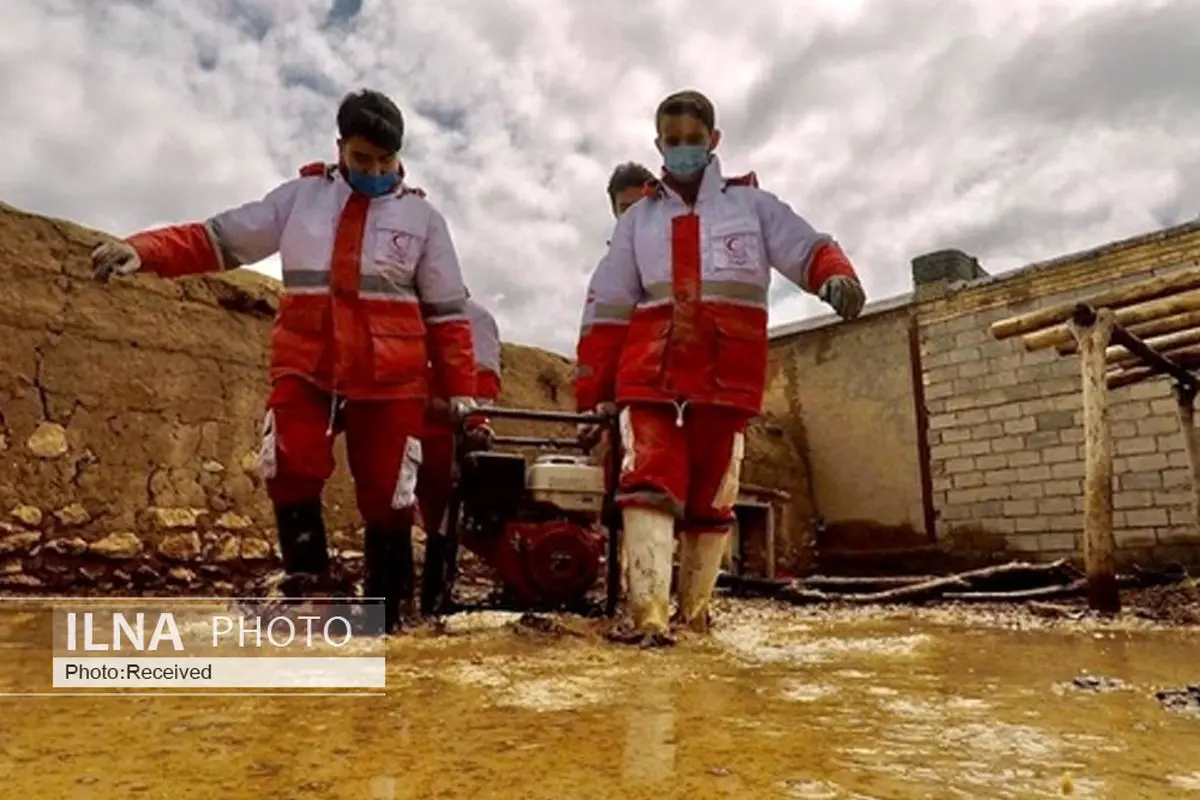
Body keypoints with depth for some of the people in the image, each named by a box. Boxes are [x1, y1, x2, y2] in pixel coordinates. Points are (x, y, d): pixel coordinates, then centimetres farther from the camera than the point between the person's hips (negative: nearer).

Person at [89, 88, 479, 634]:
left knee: (385, 495, 3)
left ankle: (385, 609, 19)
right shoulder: (300, 196, 9)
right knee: (290, 471, -15)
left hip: (389, 379, -1)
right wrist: (143, 251, -10)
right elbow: (220, 237, 6)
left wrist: (460, 388, 1)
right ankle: (307, 585, 3)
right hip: (305, 369, 2)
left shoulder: (421, 218, 6)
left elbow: (448, 314, 6)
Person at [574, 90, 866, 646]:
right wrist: (593, 388, 7)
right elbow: (607, 307, 12)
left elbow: (806, 248, 0)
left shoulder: (753, 204, 13)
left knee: (711, 498, 7)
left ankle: (693, 610, 21)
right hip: (650, 375, 0)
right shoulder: (639, 218, 16)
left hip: (726, 379, 0)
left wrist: (836, 276, -25)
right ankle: (647, 615, -14)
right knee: (649, 486, -13)